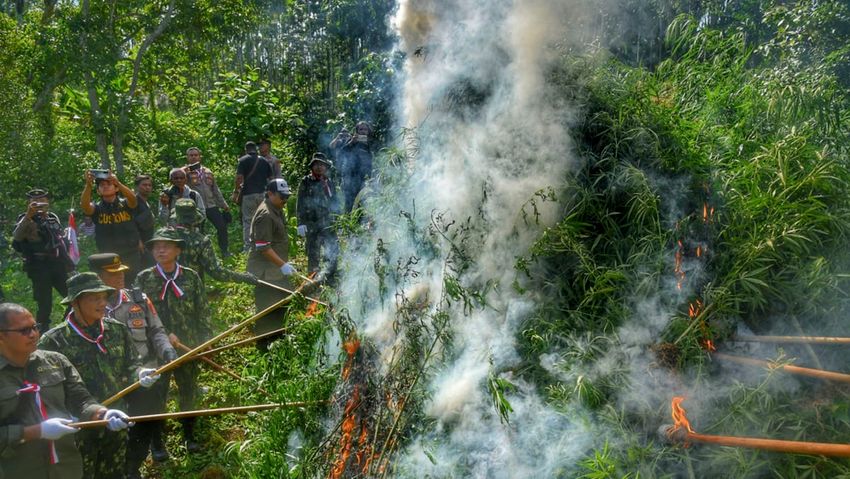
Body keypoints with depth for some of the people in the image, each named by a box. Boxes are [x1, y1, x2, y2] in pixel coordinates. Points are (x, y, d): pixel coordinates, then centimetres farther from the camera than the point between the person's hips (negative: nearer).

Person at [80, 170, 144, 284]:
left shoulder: (125, 204, 2)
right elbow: (84, 205, -18)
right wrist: (88, 185, -35)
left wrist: (118, 182, -38)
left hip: (131, 257, 0)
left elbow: (133, 198, -21)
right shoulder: (97, 208, 3)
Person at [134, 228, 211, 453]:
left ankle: (189, 435, 29)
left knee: (188, 391, 12)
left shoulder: (190, 277, 0)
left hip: (188, 344, 1)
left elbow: (203, 311, 4)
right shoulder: (144, 279, -2)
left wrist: (206, 339, -1)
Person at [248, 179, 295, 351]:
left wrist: (285, 262, 21)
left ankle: (276, 339, 31)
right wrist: (282, 265, -25)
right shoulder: (265, 215, -21)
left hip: (277, 268, 10)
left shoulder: (277, 210, 11)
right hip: (266, 271, -10)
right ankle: (264, 344, 11)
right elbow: (263, 247, -25)